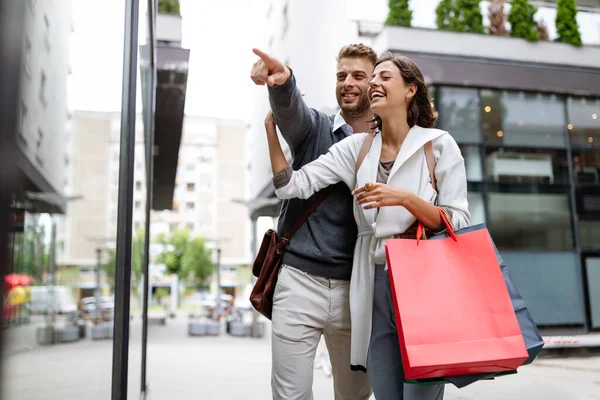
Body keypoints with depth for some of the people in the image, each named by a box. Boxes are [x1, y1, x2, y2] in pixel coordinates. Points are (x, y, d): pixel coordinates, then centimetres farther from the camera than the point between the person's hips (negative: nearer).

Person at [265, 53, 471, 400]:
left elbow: (459, 224, -6)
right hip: (375, 288, 4)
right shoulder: (357, 147, 9)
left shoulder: (439, 144, -1)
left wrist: (404, 198, -19)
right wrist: (273, 124, -5)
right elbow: (294, 185, 0)